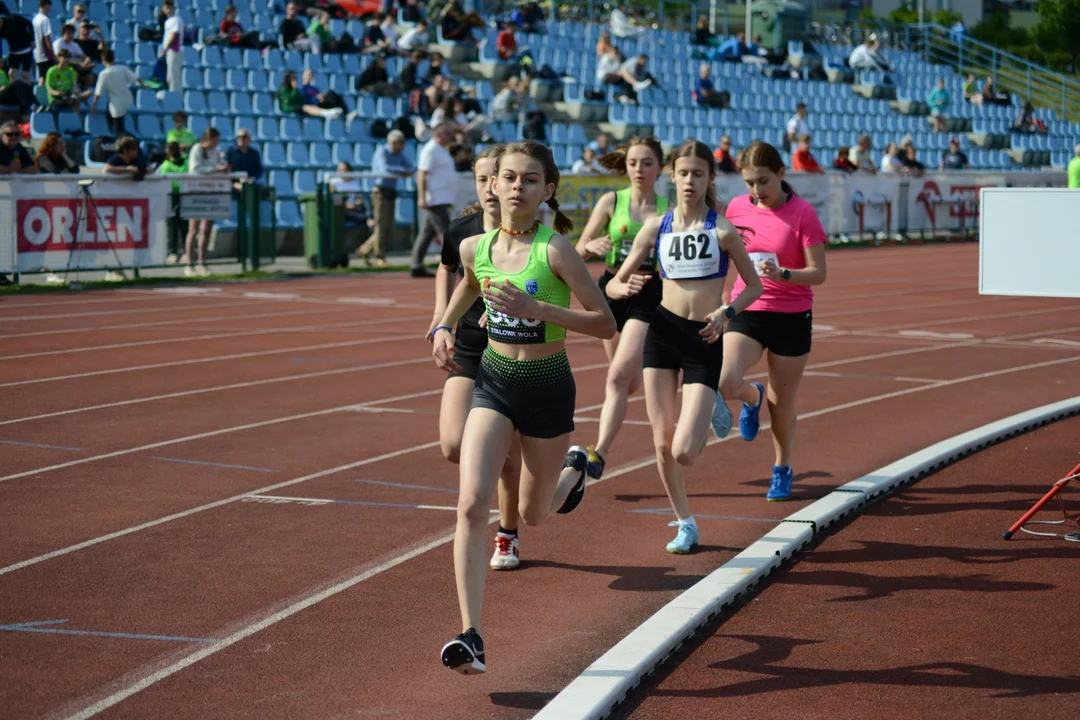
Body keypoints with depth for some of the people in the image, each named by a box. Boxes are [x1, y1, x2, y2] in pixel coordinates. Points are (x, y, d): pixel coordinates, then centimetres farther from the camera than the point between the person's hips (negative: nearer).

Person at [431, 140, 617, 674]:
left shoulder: (556, 250, -17)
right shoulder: (474, 248, -3)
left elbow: (605, 323, -17)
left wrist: (535, 308, -27)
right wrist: (444, 327, 5)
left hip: (548, 388, -3)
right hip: (493, 383, 3)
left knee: (533, 514, 17)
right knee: (472, 505, -16)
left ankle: (573, 469, 53)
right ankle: (471, 637, -17)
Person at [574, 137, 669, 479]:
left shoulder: (669, 208, -2)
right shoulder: (611, 202, 1)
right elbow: (579, 251, 0)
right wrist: (592, 245, -21)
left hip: (650, 295, -3)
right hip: (612, 290, 3)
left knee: (618, 376, -16)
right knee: (630, 382, 14)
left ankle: (599, 453, -18)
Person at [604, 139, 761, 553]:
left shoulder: (722, 230, -7)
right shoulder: (656, 228, 1)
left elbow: (754, 285, 3)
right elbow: (613, 285, 4)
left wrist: (727, 312, -14)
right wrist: (626, 287, -19)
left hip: (705, 339, -3)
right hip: (663, 332, 3)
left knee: (684, 452, -11)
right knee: (662, 444, 2)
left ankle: (704, 423, 26)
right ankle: (685, 524, 22)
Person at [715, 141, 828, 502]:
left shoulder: (802, 212, -10)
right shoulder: (737, 208, 1)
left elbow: (818, 273, -11)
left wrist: (783, 274, -29)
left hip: (791, 318, -2)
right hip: (747, 311, 2)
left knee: (782, 404, 6)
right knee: (724, 384, -20)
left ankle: (782, 470, 30)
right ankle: (752, 397, 17)